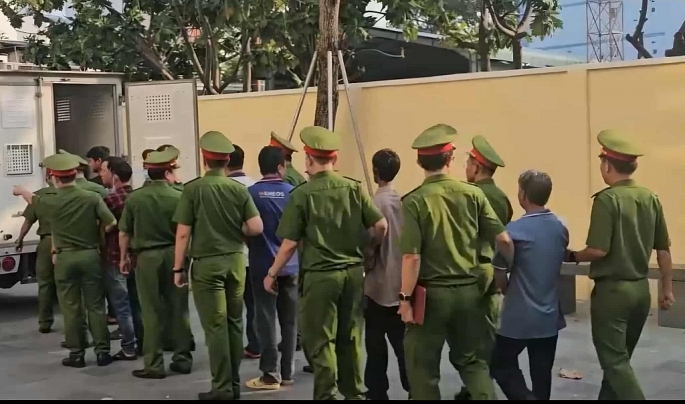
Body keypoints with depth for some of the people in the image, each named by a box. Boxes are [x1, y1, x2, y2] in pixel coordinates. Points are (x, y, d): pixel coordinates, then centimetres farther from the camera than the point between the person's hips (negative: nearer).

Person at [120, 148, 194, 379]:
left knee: (152, 312, 5)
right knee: (178, 309, 10)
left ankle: (154, 365, 7)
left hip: (147, 257, 0)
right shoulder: (178, 197, -7)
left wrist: (124, 257, 17)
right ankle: (182, 359, 17)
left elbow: (124, 232, 4)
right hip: (173, 255, 0)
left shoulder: (135, 198, -3)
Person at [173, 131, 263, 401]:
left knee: (215, 326, 0)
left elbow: (183, 233, -7)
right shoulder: (239, 189, 1)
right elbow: (256, 228, -4)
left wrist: (178, 268, 1)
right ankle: (234, 384, 21)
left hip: (207, 263, -3)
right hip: (236, 261, 4)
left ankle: (222, 388, 3)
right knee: (234, 323, 13)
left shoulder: (193, 189, -7)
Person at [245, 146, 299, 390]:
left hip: (262, 265, -2)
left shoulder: (251, 193, -8)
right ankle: (287, 373, 17)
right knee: (289, 320, 11)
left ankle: (271, 374, 4)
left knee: (266, 320, 3)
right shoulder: (292, 193, -3)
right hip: (289, 265, 2)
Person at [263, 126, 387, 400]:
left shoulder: (302, 194, -9)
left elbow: (289, 244, -8)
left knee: (320, 340, 7)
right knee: (350, 337, 15)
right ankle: (354, 393, 23)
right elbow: (381, 225, -1)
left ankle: (326, 395, 11)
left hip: (320, 275, -4)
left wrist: (272, 273, 6)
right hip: (354, 272, 4)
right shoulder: (354, 188, 0)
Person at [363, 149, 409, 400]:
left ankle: (377, 392, 11)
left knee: (376, 343, 6)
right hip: (402, 283, 5)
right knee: (402, 340, 12)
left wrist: (366, 266, 0)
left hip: (379, 284, -5)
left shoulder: (376, 203, -15)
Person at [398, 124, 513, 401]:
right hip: (469, 291, 4)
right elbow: (503, 239, -2)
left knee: (423, 365, 10)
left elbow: (412, 257, -17)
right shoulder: (473, 194, -2)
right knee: (470, 359, 21)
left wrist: (405, 298, -8)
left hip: (431, 294, -4)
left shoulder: (415, 201, -12)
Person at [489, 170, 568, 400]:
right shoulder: (561, 229, 3)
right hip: (550, 315, 5)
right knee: (542, 372, 12)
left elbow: (500, 274, -9)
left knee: (501, 365, 9)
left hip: (519, 316, -5)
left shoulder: (515, 230, -15)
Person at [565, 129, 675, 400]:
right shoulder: (651, 198, 3)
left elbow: (598, 250, -21)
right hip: (641, 289, 7)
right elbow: (664, 249, 7)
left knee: (614, 361, 0)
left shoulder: (607, 198, -15)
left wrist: (572, 256, -1)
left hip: (612, 289, -7)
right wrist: (667, 289, 16)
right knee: (620, 357, 19)